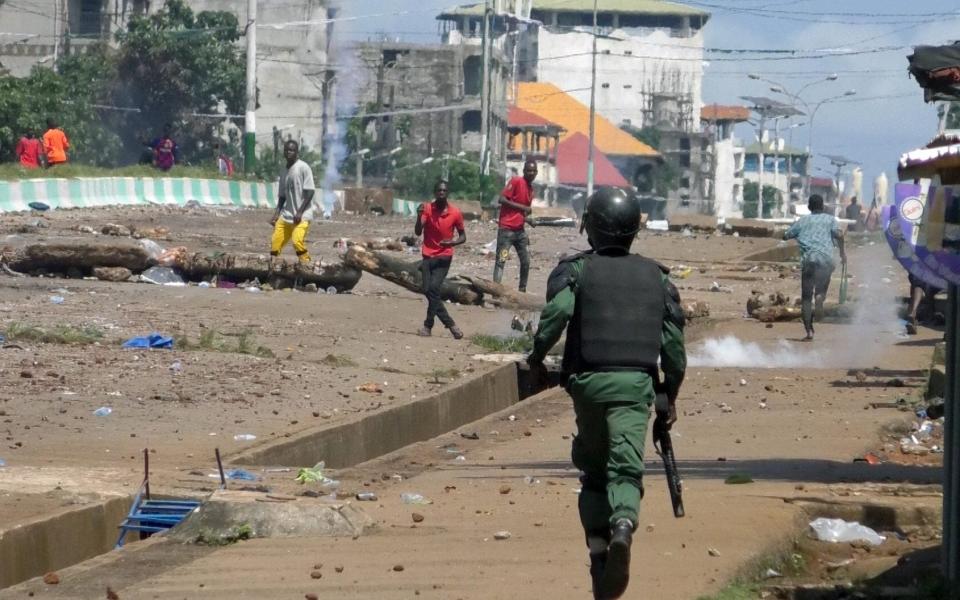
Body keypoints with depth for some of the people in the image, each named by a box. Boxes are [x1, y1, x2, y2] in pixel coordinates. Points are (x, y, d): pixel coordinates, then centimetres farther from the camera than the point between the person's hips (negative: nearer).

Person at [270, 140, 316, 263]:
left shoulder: (303, 168, -7)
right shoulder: (284, 172, 15)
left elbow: (309, 192, -11)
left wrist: (300, 212, -17)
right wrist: (277, 213, 7)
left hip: (302, 216, -7)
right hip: (286, 216, 7)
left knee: (297, 241, -25)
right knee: (275, 244, 2)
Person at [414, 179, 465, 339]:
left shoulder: (455, 213, -6)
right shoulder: (427, 209, -4)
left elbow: (463, 236, 4)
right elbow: (418, 232, -12)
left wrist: (453, 242, -18)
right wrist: (419, 216, -30)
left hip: (443, 257, -3)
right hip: (428, 256, 3)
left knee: (433, 288, -17)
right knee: (428, 290, -4)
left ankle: (428, 325, -6)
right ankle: (450, 324, 5)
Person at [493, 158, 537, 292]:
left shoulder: (530, 188, 14)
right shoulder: (516, 181, -9)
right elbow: (502, 199, -18)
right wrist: (522, 207, -19)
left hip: (520, 230, 8)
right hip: (506, 229, -8)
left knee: (526, 261, 11)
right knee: (501, 260, -11)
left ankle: (522, 290, 22)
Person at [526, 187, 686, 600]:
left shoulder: (576, 270, 5)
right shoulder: (655, 276, 14)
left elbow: (558, 311, -15)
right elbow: (673, 339, 10)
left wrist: (537, 357, -2)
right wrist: (671, 393, 17)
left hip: (589, 381, 0)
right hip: (636, 383, 0)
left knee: (593, 471, 15)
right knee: (626, 468, -9)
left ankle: (599, 549, 7)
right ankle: (623, 527, -39)